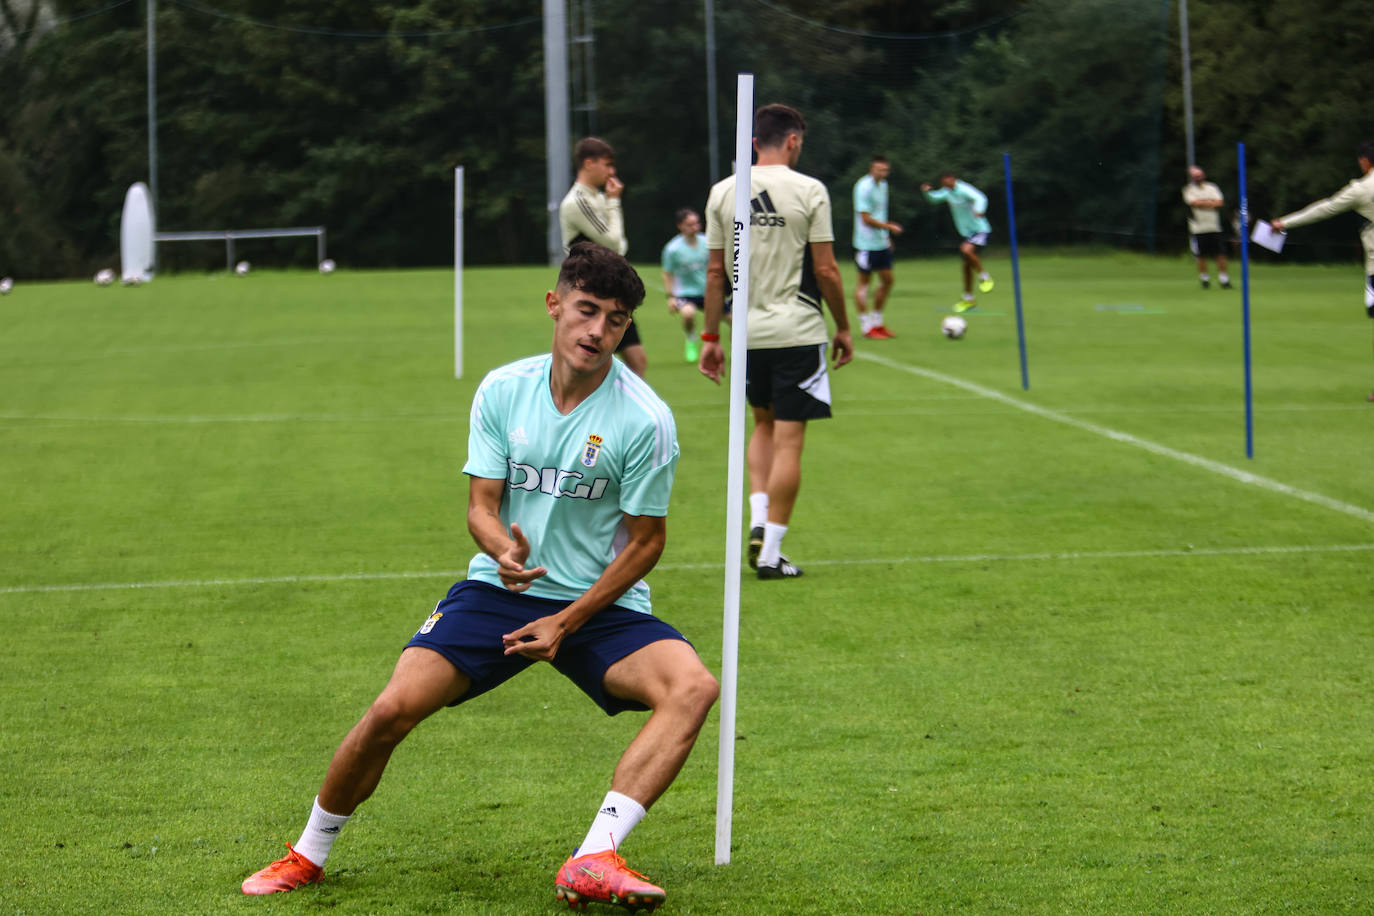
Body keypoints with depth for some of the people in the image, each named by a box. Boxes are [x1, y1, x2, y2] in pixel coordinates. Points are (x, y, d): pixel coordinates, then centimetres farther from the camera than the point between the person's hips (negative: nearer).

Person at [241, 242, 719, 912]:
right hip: (500, 589, 1)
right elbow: (481, 505, 0)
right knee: (393, 708, -18)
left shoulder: (645, 418, -11)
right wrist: (503, 549, -25)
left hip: (602, 605, -1)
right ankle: (308, 855, 7)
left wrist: (567, 622, -10)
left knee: (694, 686, -30)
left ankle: (595, 860, -34)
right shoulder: (502, 391, -2)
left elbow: (645, 541, -4)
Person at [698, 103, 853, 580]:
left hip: (748, 331, 4)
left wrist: (710, 336, 11)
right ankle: (770, 553, -1)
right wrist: (843, 328, 5)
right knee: (788, 439, 0)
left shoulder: (723, 192, 3)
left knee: (764, 424, 23)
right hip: (798, 331, -4)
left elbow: (715, 272, 5)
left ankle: (758, 518, 7)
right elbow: (826, 270, -7)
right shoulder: (809, 191, -7)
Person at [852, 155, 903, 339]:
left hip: (881, 243, 9)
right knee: (863, 282, -1)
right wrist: (889, 227, -14)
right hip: (866, 244, -9)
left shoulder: (882, 185, 12)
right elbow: (866, 218, -18)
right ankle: (866, 327, 2)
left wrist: (886, 237, 19)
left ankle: (877, 322, 20)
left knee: (887, 280, 10)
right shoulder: (864, 187, -16)